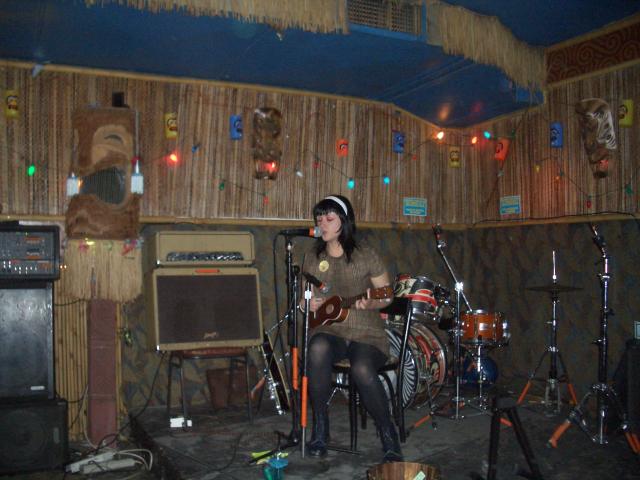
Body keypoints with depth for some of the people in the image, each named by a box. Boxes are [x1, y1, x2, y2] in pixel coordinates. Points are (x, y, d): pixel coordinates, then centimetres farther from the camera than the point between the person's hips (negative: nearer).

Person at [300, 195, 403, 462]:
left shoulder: (365, 256, -2)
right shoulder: (313, 258, 9)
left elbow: (387, 296, 2)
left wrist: (371, 303, -19)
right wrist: (309, 304, -4)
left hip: (366, 334, -2)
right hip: (328, 331, 3)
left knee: (363, 370, -34)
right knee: (318, 349, -34)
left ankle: (388, 436, -7)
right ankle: (320, 428, -17)